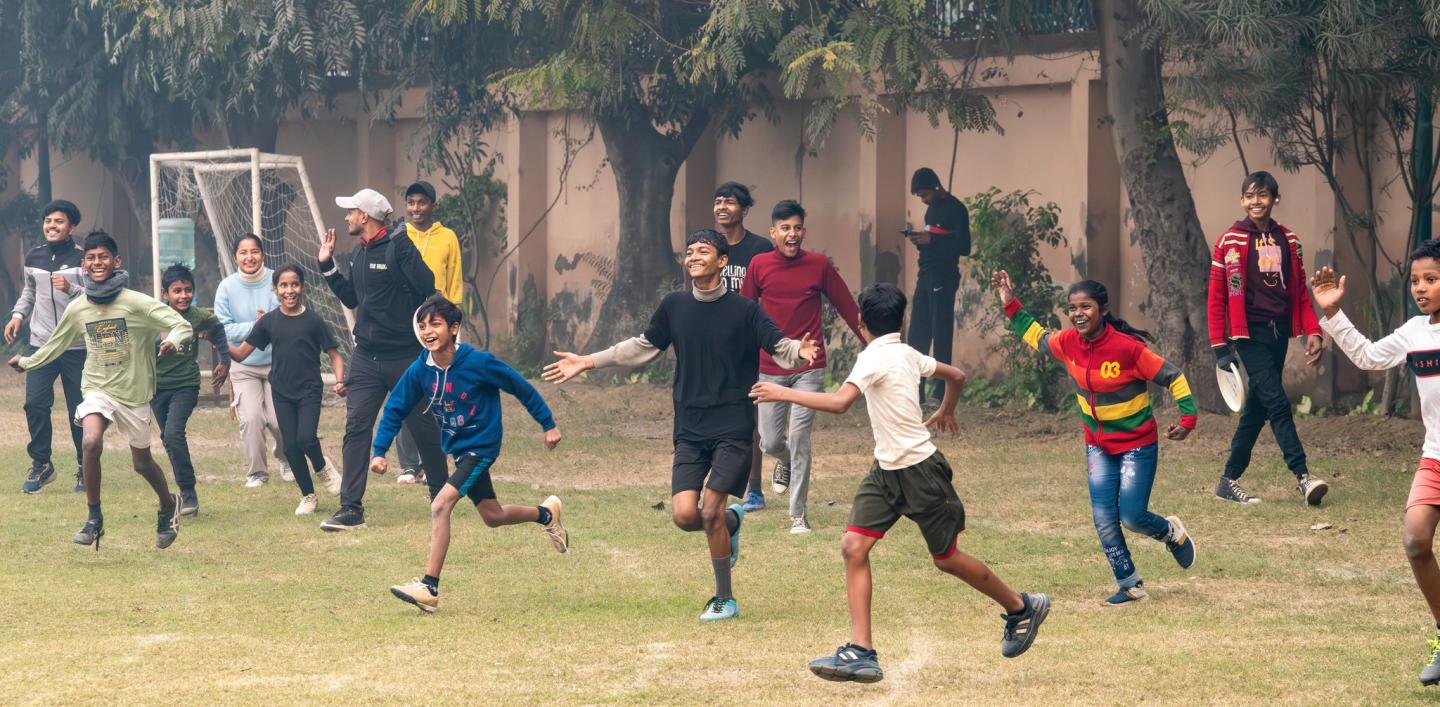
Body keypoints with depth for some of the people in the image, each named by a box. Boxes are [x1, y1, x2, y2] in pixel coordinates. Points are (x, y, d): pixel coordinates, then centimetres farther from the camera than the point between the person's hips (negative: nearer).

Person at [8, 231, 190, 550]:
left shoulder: (137, 303, -13)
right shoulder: (77, 309, -1)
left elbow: (182, 325, -17)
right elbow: (56, 344, 18)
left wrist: (173, 340, -38)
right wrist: (27, 362, 28)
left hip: (134, 392, -2)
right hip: (97, 389, 2)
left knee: (142, 462, 10)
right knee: (91, 443, -26)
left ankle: (168, 507, 41)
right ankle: (94, 519, -12)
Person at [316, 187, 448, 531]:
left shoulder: (399, 247, -13)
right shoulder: (358, 254, 11)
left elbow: (428, 291, -15)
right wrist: (327, 265, 15)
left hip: (405, 357, -6)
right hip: (365, 357, 6)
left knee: (424, 427, 8)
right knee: (356, 428, -5)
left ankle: (441, 496, 27)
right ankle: (351, 509, -7)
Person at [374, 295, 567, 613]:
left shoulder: (478, 363, -23)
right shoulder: (419, 371, -10)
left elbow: (521, 388, -10)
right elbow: (395, 409, 0)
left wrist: (548, 424, -2)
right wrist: (379, 451, -10)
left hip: (481, 446, -6)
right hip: (457, 448, 6)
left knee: (440, 505, -21)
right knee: (492, 516, 19)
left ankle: (430, 588, -19)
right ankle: (546, 514, 48)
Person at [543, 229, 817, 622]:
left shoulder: (744, 310, -6)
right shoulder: (674, 307, 6)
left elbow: (779, 347, -8)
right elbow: (643, 347, 19)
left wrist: (799, 351, -32)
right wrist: (588, 362, 19)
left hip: (733, 429, -4)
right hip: (690, 430, 4)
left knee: (710, 511, -12)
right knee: (684, 515, -10)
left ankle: (724, 599, 6)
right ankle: (731, 520, 26)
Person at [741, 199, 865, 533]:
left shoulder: (819, 265, -3)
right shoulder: (760, 266, -1)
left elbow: (847, 307, 3)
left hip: (809, 369, -1)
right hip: (770, 368, 2)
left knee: (799, 439, -9)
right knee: (771, 443, 4)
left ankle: (798, 515, 0)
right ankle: (786, 463, 42)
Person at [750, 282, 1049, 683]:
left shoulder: (875, 358, -19)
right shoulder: (907, 354, 5)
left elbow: (839, 402, -33)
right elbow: (956, 376, 20)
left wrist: (786, 394, -25)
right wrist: (946, 411, 39)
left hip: (920, 470, -9)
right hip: (887, 470, 9)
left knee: (946, 558, 6)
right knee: (853, 546, -5)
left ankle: (1022, 608, 29)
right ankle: (861, 653, -9)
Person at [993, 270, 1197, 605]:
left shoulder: (1128, 348, -26)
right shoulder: (1067, 343, -9)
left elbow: (1173, 377, -17)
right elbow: (1037, 336, 14)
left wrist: (1187, 418, -24)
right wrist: (1010, 305, 7)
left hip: (1137, 444, -5)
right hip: (1098, 445, 5)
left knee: (1132, 516, -8)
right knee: (1104, 518, -3)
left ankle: (1172, 533, 27)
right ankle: (1130, 586, 12)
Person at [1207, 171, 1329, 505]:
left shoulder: (1288, 241, 10)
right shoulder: (1230, 242, -3)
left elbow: (1300, 292, 13)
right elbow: (1217, 298, -2)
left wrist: (1313, 332, 1)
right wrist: (1220, 346, -6)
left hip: (1279, 333, 5)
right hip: (1249, 333, -5)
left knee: (1257, 409, 8)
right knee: (1277, 403, -14)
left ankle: (1229, 481, 15)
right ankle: (1302, 476, -17)